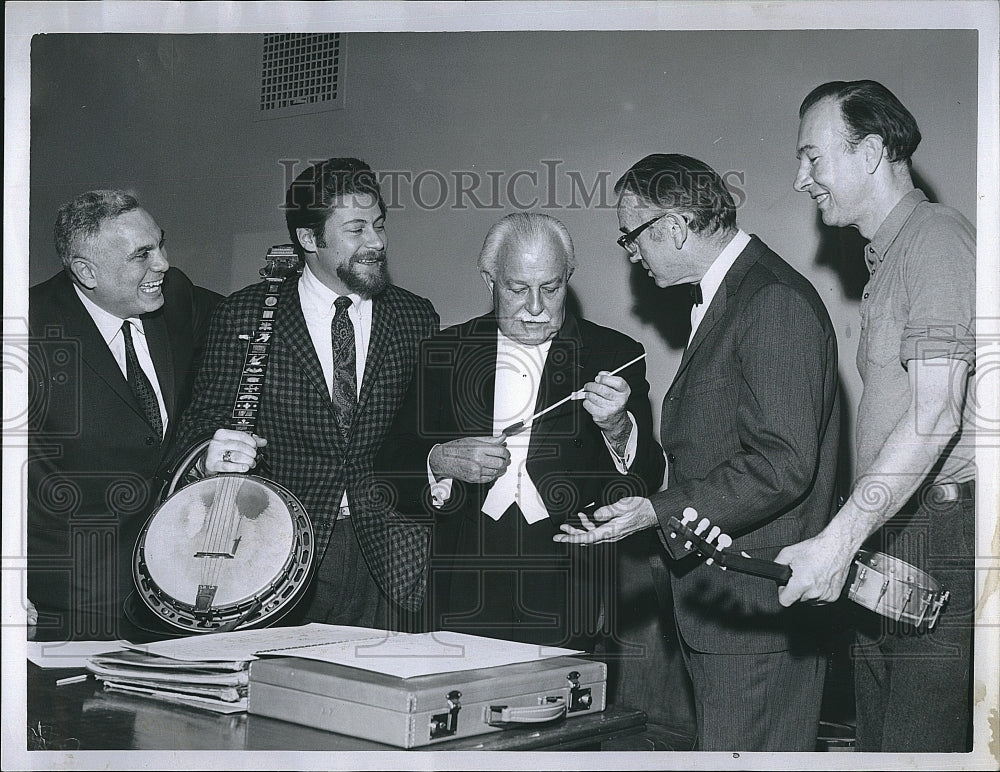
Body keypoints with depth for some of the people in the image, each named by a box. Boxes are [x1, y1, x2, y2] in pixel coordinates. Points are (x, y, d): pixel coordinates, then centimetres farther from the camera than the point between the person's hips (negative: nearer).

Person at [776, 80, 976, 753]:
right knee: (877, 740, 10)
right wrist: (847, 544, 15)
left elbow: (935, 415, -19)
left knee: (918, 747, -9)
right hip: (881, 555, 10)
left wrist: (840, 539, -22)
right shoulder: (888, 256, 23)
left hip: (942, 544, -10)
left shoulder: (937, 238, -9)